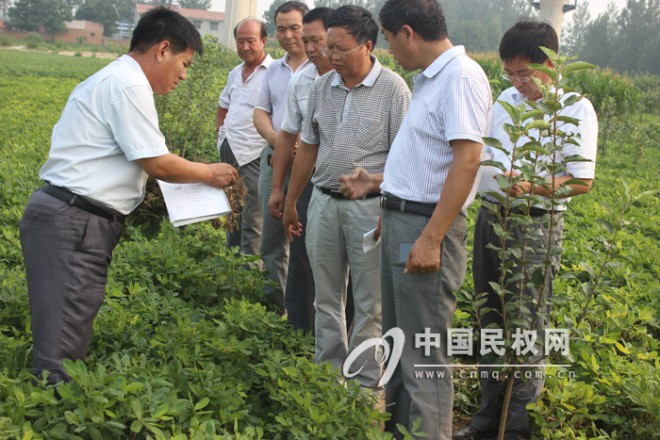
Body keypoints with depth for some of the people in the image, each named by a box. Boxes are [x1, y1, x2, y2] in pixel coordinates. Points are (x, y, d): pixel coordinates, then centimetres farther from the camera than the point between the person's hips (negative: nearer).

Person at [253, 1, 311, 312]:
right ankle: (272, 300, 24)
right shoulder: (274, 70, 15)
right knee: (271, 235, 13)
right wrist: (276, 140, -6)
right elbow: (260, 112, 15)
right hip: (273, 159, 7)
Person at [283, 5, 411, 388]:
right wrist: (290, 203, 15)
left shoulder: (392, 88, -9)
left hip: (369, 208, -5)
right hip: (323, 202, 5)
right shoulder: (322, 87, 7)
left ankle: (365, 383, 15)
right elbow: (308, 148, 13)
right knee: (327, 298, 14)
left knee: (370, 303, 4)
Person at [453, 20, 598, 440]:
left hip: (536, 224, -6)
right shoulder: (505, 100, 10)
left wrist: (531, 185, -24)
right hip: (490, 216, 6)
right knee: (491, 321, 13)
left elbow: (582, 181, -10)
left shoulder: (576, 110, -8)